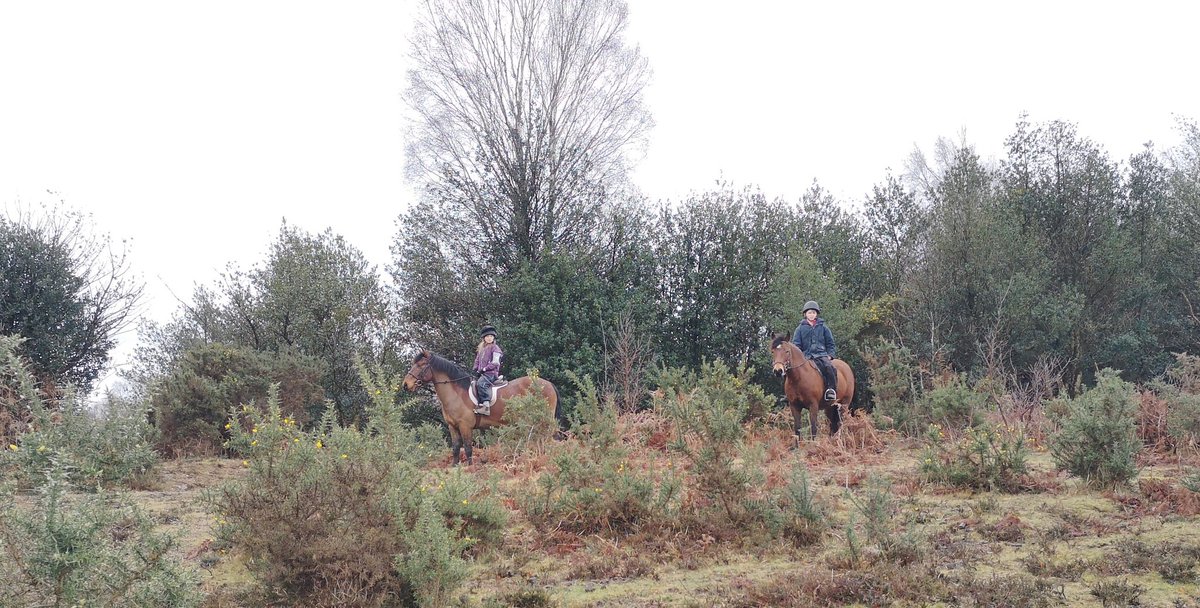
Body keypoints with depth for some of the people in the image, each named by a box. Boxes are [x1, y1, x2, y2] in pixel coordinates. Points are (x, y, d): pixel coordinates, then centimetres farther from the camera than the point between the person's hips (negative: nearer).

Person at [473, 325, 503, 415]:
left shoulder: (494, 348, -2)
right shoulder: (481, 349, 21)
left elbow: (495, 362, -11)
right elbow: (477, 360, 26)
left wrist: (485, 369, -15)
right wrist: (475, 369, 8)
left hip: (491, 373, -9)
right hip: (481, 374, 9)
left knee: (480, 383, -32)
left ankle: (486, 405, -40)